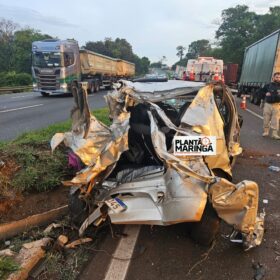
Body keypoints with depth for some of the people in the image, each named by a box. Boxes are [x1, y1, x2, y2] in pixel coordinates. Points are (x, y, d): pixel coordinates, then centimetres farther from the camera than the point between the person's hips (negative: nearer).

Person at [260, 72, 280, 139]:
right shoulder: (268, 85, 8)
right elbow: (261, 91, 20)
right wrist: (265, 94, 3)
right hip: (267, 104, 1)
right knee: (266, 119, 6)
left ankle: (274, 134, 3)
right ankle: (266, 131, 20)